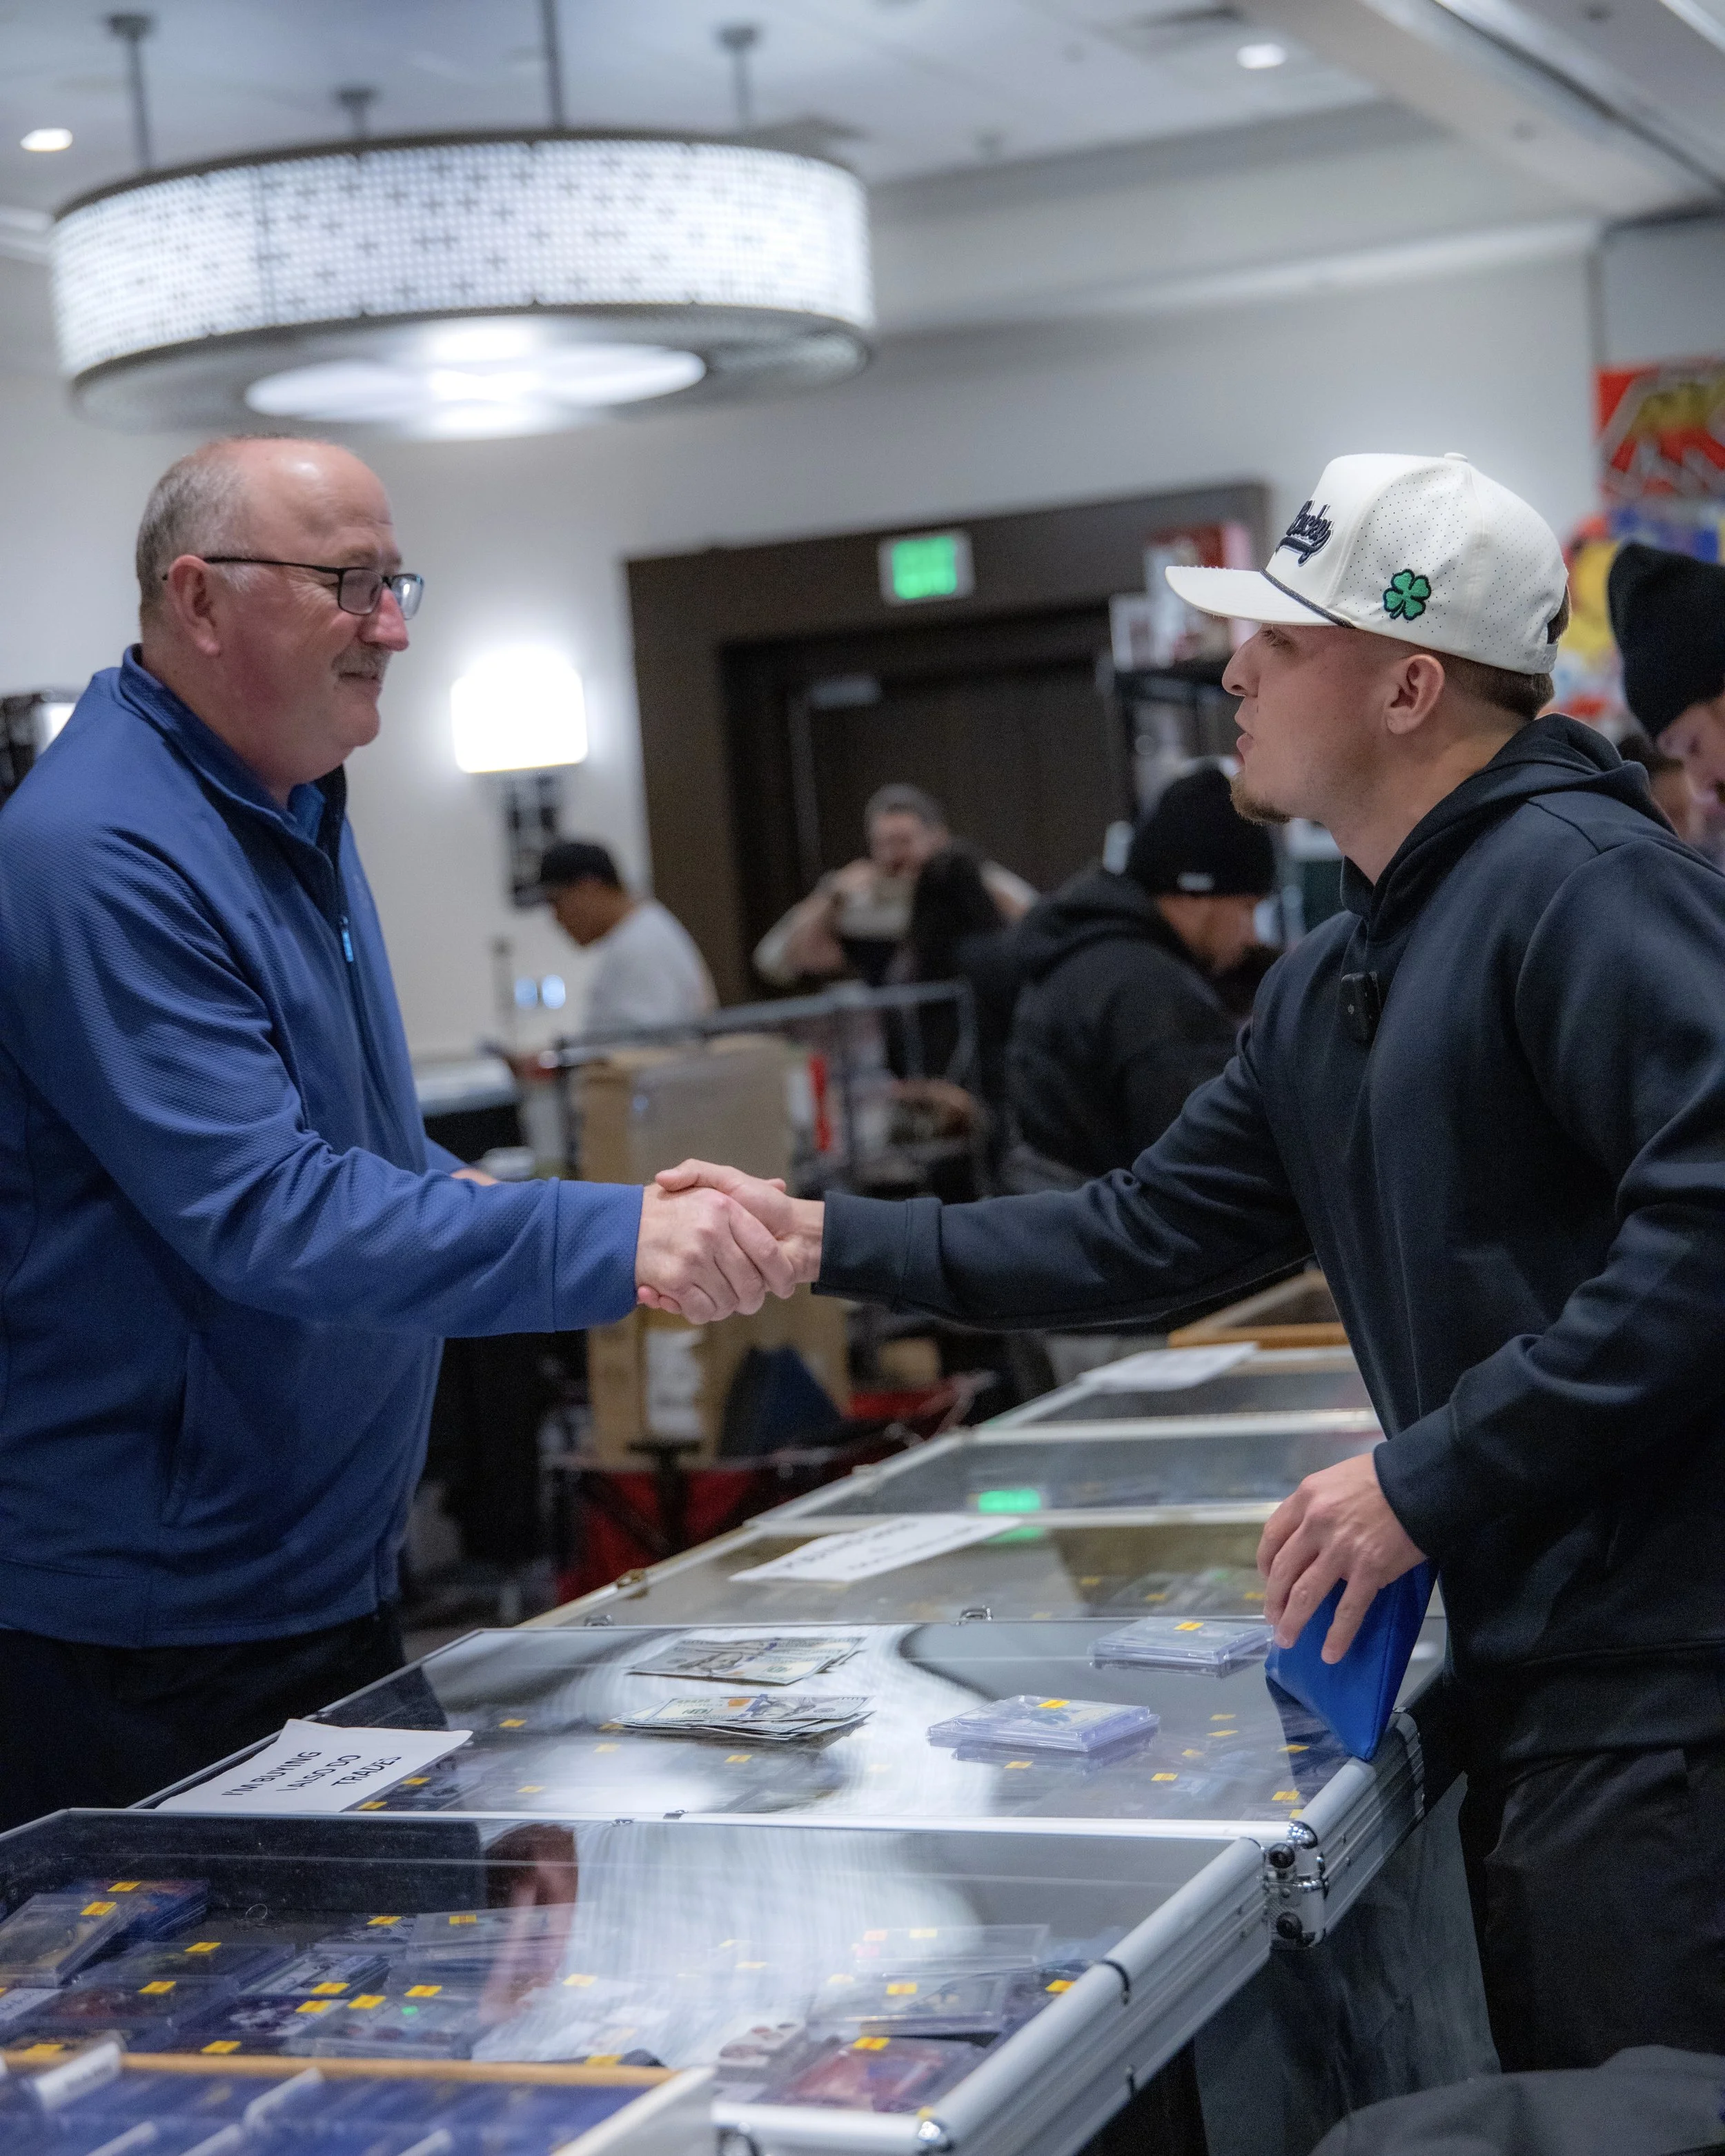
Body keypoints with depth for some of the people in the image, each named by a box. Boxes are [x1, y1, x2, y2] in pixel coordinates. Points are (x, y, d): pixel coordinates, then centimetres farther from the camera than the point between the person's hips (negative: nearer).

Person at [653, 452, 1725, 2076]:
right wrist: (828, 1243, 13)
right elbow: (1153, 1236, 18)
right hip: (1529, 1673, 9)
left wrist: (1432, 1478, -21)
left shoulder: (1583, 884, -15)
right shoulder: (1331, 982, 16)